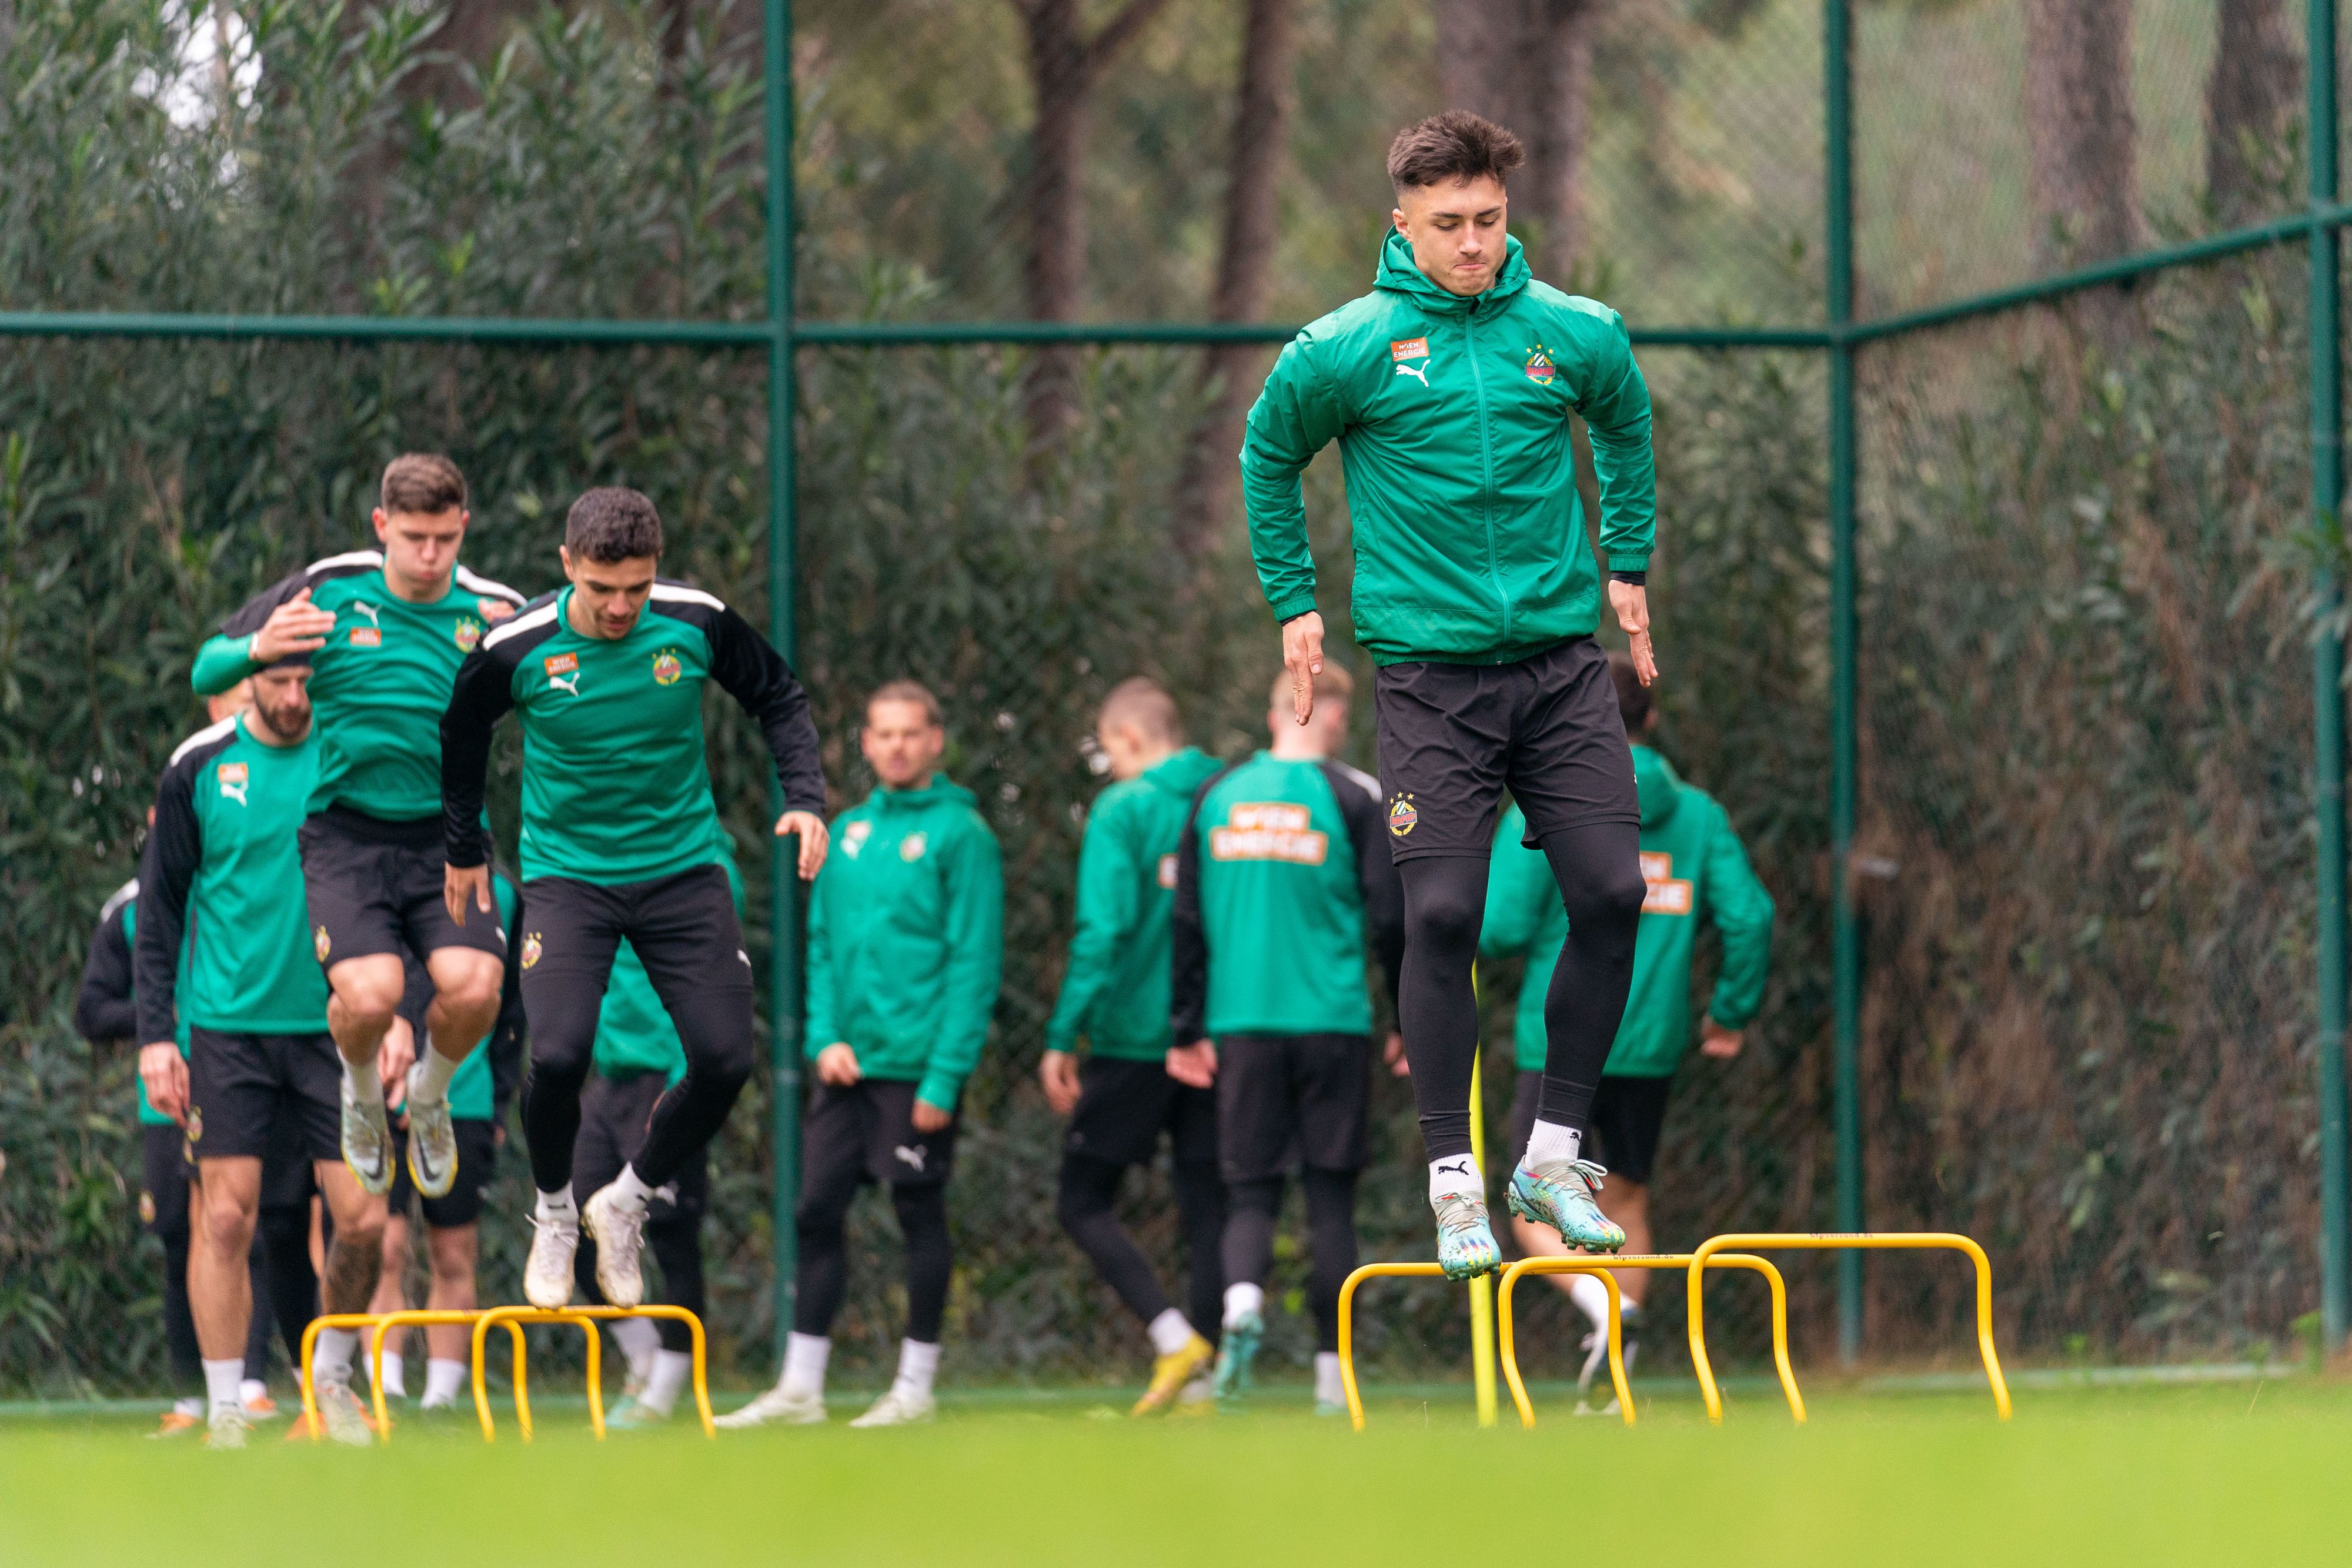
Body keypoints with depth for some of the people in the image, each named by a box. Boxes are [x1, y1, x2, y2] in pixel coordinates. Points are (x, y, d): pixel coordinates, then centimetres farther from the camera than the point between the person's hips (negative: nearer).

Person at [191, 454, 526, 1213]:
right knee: (370, 995, -24)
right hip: (345, 836, -1)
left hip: (444, 837, 1)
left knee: (473, 987, -23)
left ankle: (429, 1094, 14)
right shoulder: (327, 592, -4)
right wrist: (256, 650, -20)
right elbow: (207, 671, 4)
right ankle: (364, 1094, 15)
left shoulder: (496, 614, -2)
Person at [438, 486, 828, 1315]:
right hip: (567, 869, -2)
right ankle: (554, 1213, 9)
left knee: (725, 1060, -9)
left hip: (684, 868, 2)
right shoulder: (514, 648, -15)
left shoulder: (697, 623, -11)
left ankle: (627, 1201, 18)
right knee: (557, 1055, -21)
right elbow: (458, 737, 8)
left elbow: (778, 698, 8)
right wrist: (464, 850, 15)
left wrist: (804, 798, -5)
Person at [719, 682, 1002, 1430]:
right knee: (816, 1214, 5)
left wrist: (945, 1076, -16)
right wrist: (826, 1037, 0)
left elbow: (975, 964, -11)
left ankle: (915, 1387, 9)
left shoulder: (960, 834, -7)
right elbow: (822, 944, 16)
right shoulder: (846, 833, 13)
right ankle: (800, 1387, 10)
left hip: (918, 1067, -6)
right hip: (845, 1064, 6)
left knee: (920, 1217, 1)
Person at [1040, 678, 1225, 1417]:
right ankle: (1199, 1383, 4)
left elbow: (1102, 932, -14)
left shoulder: (1124, 809, -7)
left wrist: (1061, 1037, -10)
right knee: (1207, 1211, 8)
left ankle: (1175, 1338, -12)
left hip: (1135, 1039, -5)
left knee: (1084, 1203, 5)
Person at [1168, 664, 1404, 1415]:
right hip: (1332, 1019, -2)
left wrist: (1188, 1030, 16)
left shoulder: (1217, 797, 8)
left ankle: (1242, 1297, -26)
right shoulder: (1354, 798, -3)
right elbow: (1390, 921, -4)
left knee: (1250, 1190, 6)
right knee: (1331, 1196, 6)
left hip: (1240, 1024, 2)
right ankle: (1332, 1374, 6)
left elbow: (1187, 922, 9)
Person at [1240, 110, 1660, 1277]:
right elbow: (1267, 458, 11)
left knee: (1612, 894, -5)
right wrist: (1293, 602, 11)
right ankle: (1452, 1176, 2)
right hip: (1430, 670, -3)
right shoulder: (1345, 350, -6)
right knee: (1443, 917, -9)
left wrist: (1627, 567, 22)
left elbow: (1626, 427, 23)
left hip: (1561, 659, 3)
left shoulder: (1574, 335, 1)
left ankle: (1555, 1156, 9)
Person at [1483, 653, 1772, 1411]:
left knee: (1535, 1212, 5)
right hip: (1653, 1048, 4)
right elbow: (1749, 916, -3)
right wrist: (1731, 1012, 11)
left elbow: (1502, 928, -12)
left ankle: (1599, 1299, -26)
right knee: (1627, 1201, 19)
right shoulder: (1697, 814, 3)